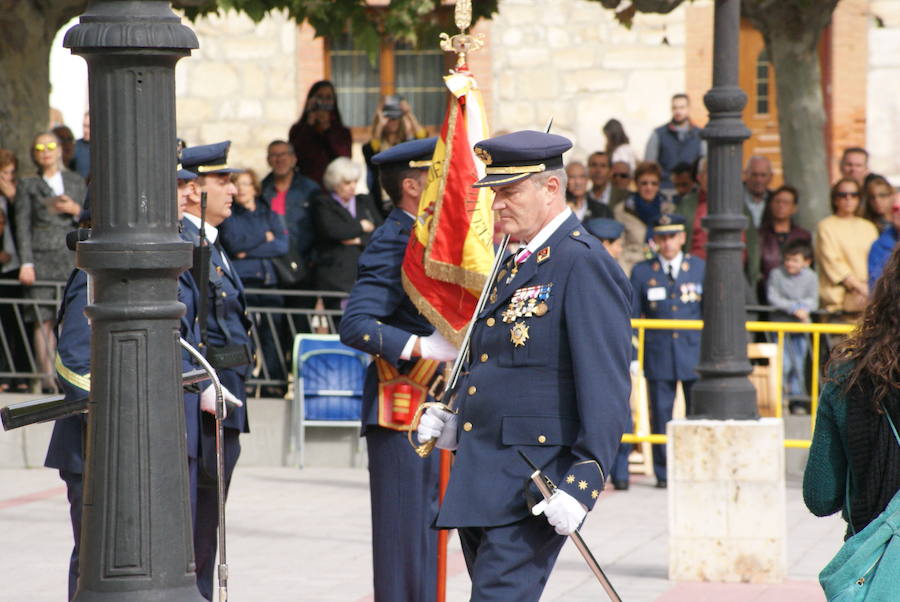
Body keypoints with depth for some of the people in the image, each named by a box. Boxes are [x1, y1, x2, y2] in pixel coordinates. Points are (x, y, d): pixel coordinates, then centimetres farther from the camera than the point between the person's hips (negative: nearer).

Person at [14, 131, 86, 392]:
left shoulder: (76, 182, 17)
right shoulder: (27, 186, 9)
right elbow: (22, 226, 3)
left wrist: (76, 210, -5)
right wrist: (26, 263, -7)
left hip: (71, 257, 2)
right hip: (41, 258, -2)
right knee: (43, 319, -7)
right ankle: (47, 375, -5)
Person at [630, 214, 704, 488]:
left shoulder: (700, 268, 7)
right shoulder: (642, 271, 5)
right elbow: (631, 316, 7)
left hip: (694, 353, 0)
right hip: (658, 355, 0)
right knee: (660, 415, 0)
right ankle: (663, 474, 8)